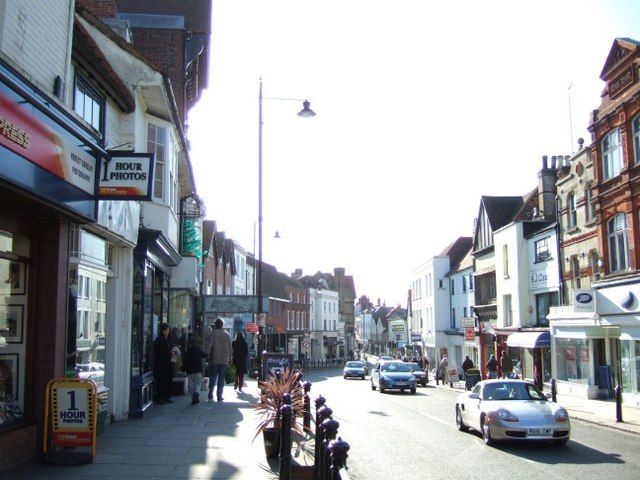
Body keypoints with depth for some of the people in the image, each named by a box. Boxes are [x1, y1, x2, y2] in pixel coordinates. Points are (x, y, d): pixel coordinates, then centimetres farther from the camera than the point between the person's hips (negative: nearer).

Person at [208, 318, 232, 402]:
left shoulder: (214, 333, -4)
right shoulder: (227, 335, 7)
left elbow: (211, 347, -9)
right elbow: (230, 348, 8)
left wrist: (210, 358, -3)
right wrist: (229, 360, 14)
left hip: (215, 359, -2)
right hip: (224, 360, 2)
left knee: (213, 377, 8)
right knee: (221, 378, 5)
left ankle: (210, 395, 5)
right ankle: (219, 396, 4)